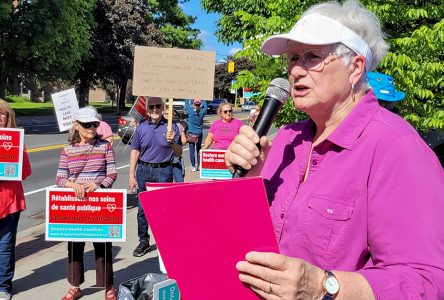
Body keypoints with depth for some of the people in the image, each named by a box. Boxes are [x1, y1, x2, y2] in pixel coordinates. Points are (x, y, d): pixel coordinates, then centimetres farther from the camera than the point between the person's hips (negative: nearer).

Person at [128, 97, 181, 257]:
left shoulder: (171, 127, 0)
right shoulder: (141, 128, 6)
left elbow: (178, 154, 1)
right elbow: (135, 152, 9)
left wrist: (172, 142, -20)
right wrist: (132, 176, 5)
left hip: (164, 171, -2)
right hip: (144, 170, 2)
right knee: (142, 208, 7)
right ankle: (143, 241, 20)